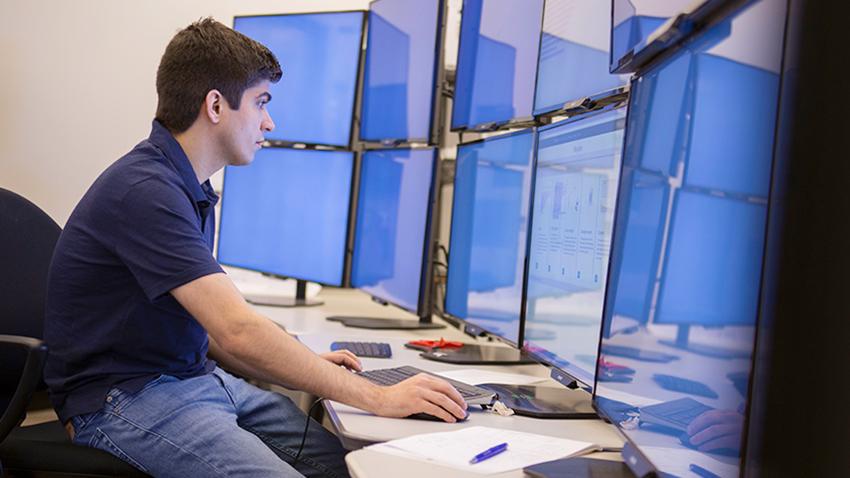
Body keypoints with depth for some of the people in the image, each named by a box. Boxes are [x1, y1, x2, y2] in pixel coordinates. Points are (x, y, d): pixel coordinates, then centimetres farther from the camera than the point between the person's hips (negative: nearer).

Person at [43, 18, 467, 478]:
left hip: (197, 377, 9)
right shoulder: (144, 190, -20)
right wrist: (378, 398, -22)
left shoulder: (188, 189, 12)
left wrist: (308, 371, 5)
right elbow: (239, 332, -27)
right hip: (126, 398, -8)